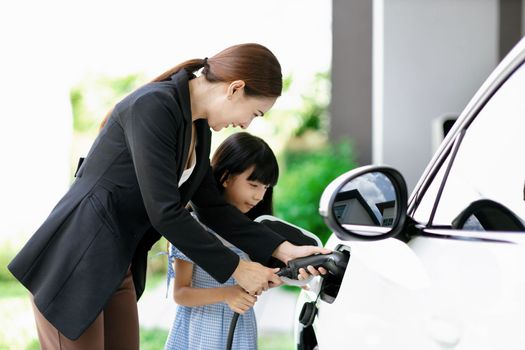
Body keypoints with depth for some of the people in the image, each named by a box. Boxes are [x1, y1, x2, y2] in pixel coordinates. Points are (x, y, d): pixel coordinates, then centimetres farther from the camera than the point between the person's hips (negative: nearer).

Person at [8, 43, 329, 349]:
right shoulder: (152, 106, -21)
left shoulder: (199, 129, 7)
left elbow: (212, 207, 10)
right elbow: (164, 212, -24)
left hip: (118, 269, 9)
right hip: (72, 266, -9)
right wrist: (235, 268, -16)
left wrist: (283, 250, 1)